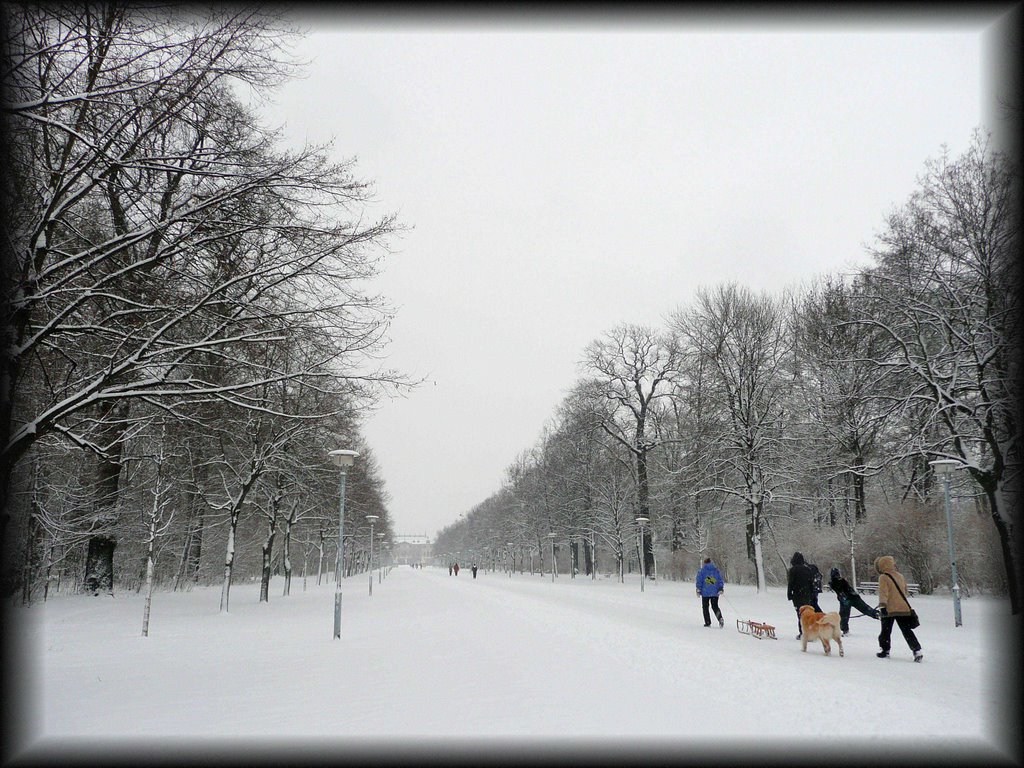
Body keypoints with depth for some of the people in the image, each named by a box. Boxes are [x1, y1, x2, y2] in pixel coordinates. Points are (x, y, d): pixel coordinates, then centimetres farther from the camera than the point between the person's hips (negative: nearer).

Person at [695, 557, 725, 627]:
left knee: (705, 607, 10)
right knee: (715, 606, 13)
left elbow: (699, 581, -5)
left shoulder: (702, 570, -4)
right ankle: (720, 618, -12)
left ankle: (707, 622, 5)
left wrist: (698, 590, 2)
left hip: (705, 592, -3)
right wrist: (721, 589, 9)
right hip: (715, 592, 3)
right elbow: (721, 580, 5)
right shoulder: (716, 570, 6)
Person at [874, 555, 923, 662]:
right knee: (907, 630, 10)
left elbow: (883, 592, -20)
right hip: (903, 608, 5)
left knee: (885, 631, 8)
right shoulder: (900, 576, 12)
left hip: (889, 610, -5)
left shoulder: (883, 578, -9)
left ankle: (885, 651, 13)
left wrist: (882, 605, -25)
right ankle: (917, 650, 0)